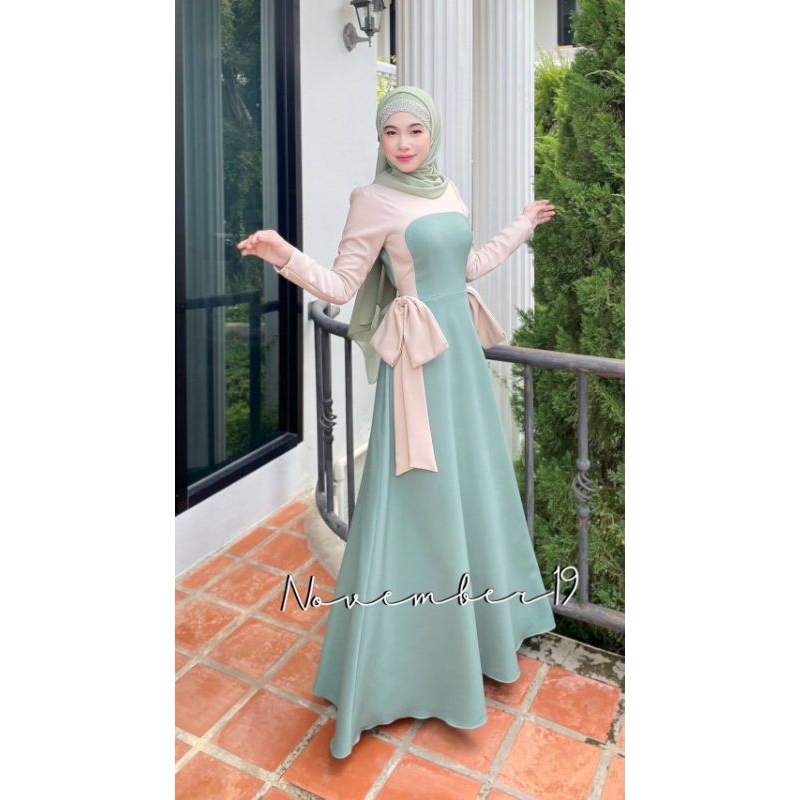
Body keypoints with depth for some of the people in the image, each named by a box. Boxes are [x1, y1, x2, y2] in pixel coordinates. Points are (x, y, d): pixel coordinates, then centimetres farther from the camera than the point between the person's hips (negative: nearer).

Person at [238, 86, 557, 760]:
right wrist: (286, 257, -27)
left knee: (475, 488, 16)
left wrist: (523, 228, 33)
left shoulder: (449, 192, 12)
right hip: (419, 363, -7)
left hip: (464, 350, 7)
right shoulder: (374, 201, -7)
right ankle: (377, 677, 14)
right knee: (416, 503, -3)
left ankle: (485, 626, 38)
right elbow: (340, 286, -10)